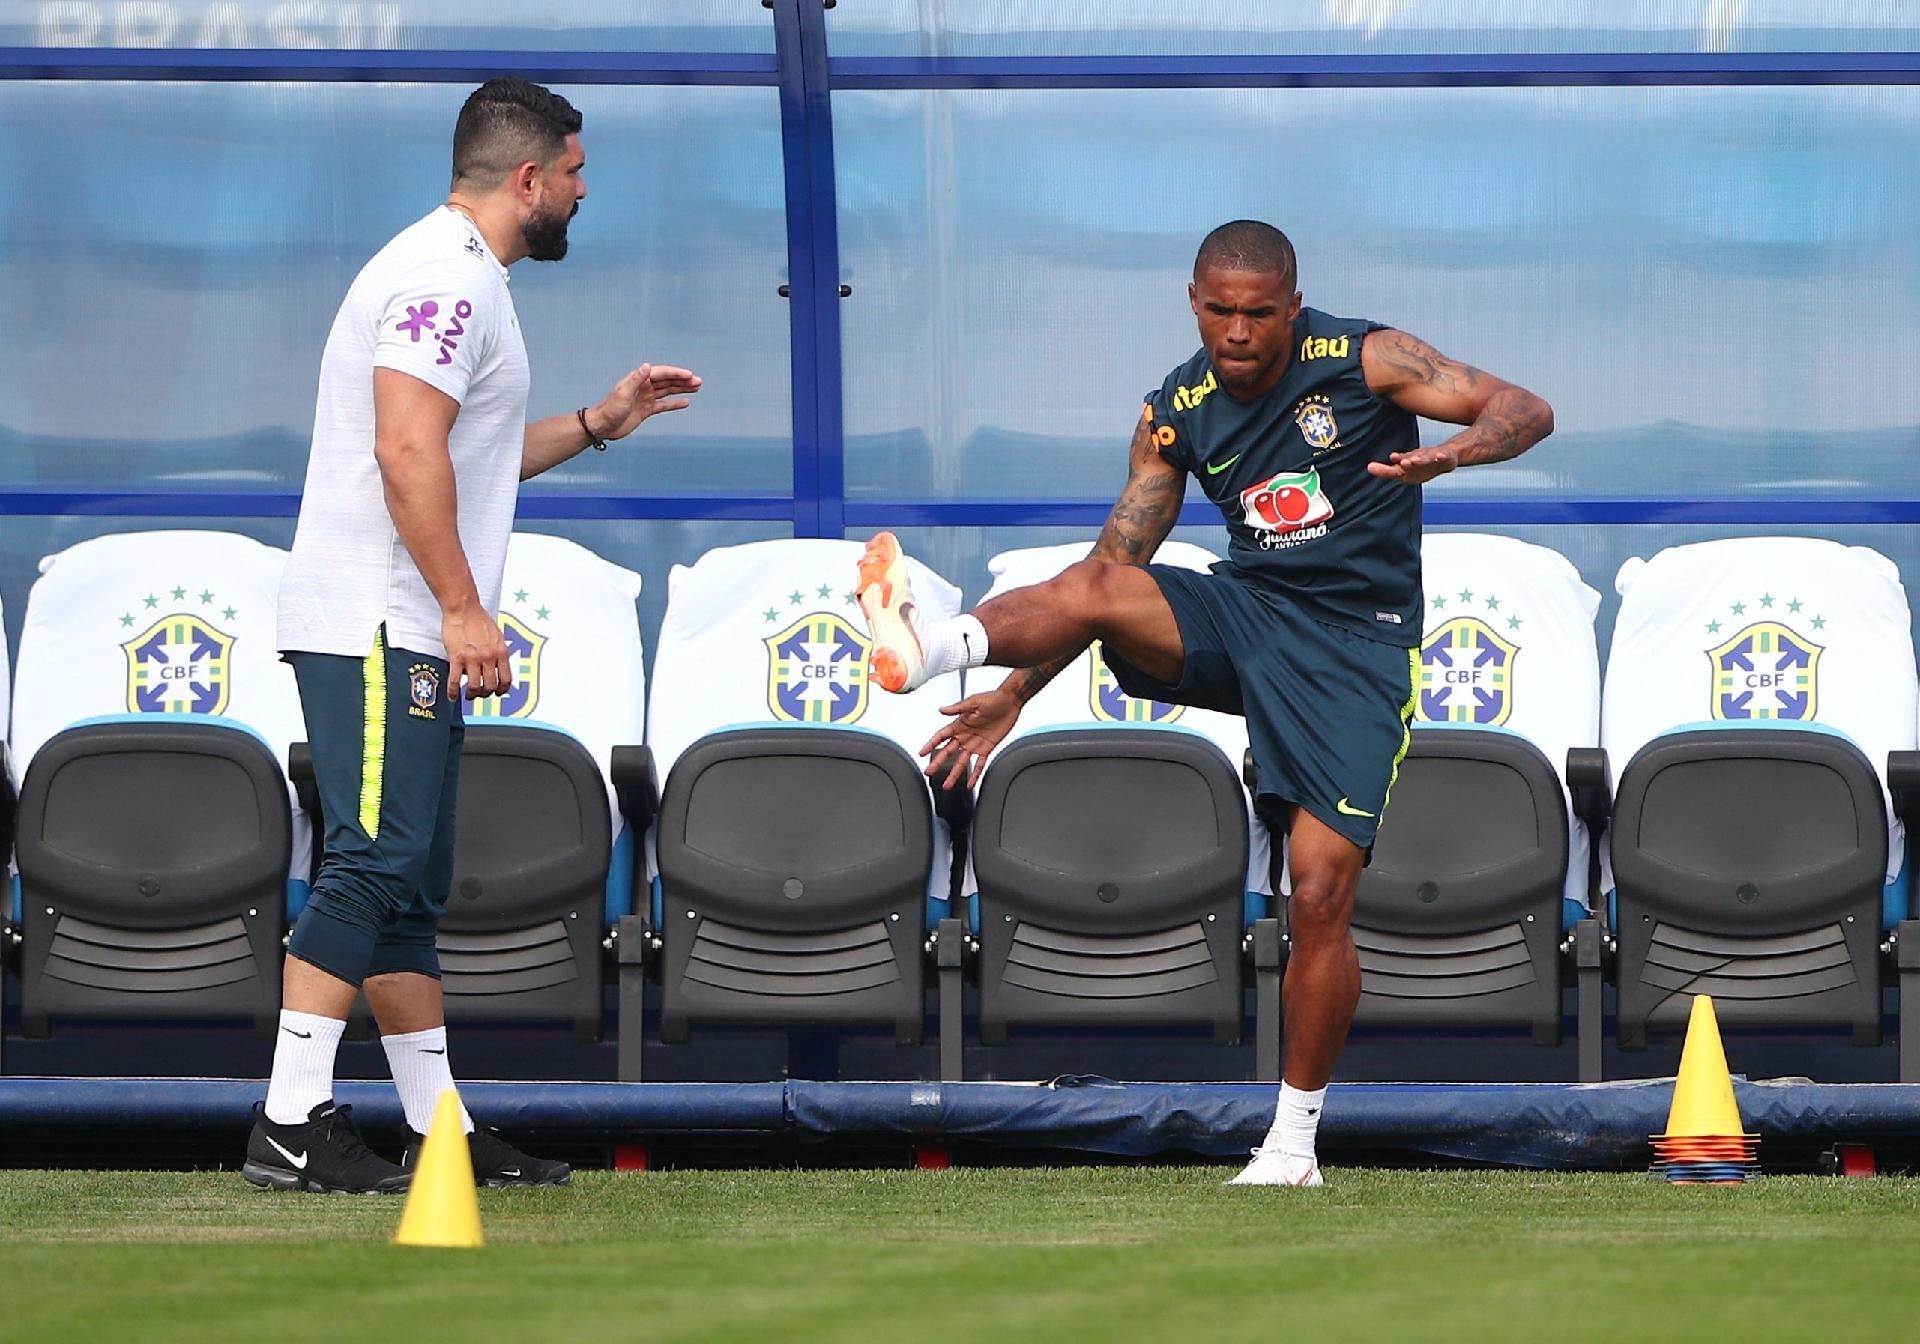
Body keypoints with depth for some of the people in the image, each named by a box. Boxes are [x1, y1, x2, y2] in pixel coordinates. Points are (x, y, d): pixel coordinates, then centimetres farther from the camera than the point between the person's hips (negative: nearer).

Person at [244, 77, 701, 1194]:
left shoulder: (462, 277, 22)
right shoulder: (449, 277, -12)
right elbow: (407, 451, -22)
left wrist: (603, 422, 31)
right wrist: (465, 607, -23)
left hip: (409, 639, 11)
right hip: (379, 629, -11)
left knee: (411, 887, 11)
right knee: (375, 868, -15)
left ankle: (440, 1129, 15)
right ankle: (291, 1126, -19)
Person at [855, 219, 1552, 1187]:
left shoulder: (1363, 360, -7)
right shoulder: (1176, 413, 3)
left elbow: (1526, 411, -9)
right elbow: (1115, 562, 9)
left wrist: (1456, 450, -33)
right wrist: (1015, 692, 3)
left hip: (1355, 640, -3)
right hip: (1244, 610, 3)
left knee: (1322, 893, -11)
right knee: (1094, 588, -27)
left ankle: (1294, 1138, 2)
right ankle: (921, 648, -54)